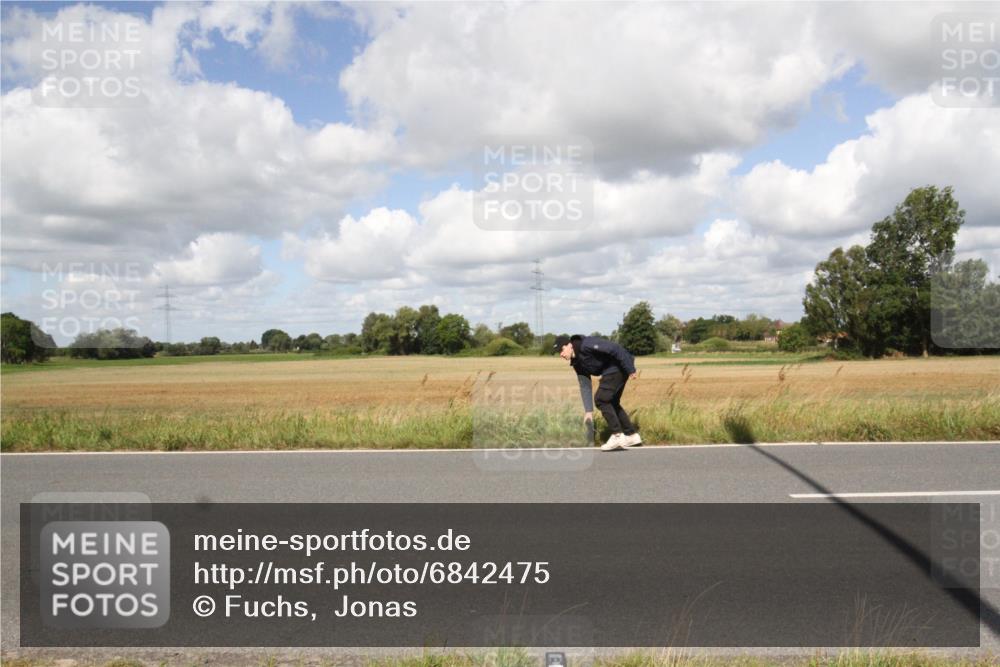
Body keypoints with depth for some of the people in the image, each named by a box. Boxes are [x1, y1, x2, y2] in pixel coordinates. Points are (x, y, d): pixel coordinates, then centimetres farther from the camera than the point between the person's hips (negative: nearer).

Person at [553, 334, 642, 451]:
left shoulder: (586, 345, -23)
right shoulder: (577, 363, 6)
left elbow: (615, 348, -25)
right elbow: (585, 385, 9)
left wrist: (630, 369, -23)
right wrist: (588, 410, 4)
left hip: (619, 366, -10)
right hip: (611, 371, 10)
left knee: (601, 399, -11)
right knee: (611, 402, 15)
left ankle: (618, 436, -4)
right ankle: (632, 435, 23)